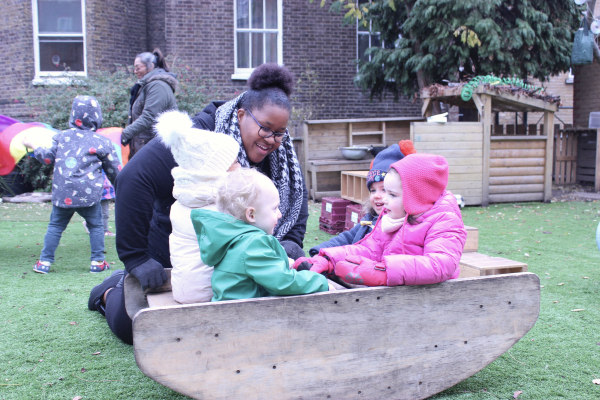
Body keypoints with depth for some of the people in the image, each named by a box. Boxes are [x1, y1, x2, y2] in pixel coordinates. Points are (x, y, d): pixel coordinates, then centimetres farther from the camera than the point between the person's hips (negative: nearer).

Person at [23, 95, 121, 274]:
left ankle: (44, 261, 15)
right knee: (96, 226, 11)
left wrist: (33, 146, 32)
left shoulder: (61, 136, 9)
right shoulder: (102, 142, 2)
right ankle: (97, 262, 10)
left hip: (62, 194, 3)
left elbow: (47, 157, 14)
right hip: (89, 194, -2)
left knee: (55, 227, 14)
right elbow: (114, 171, 7)